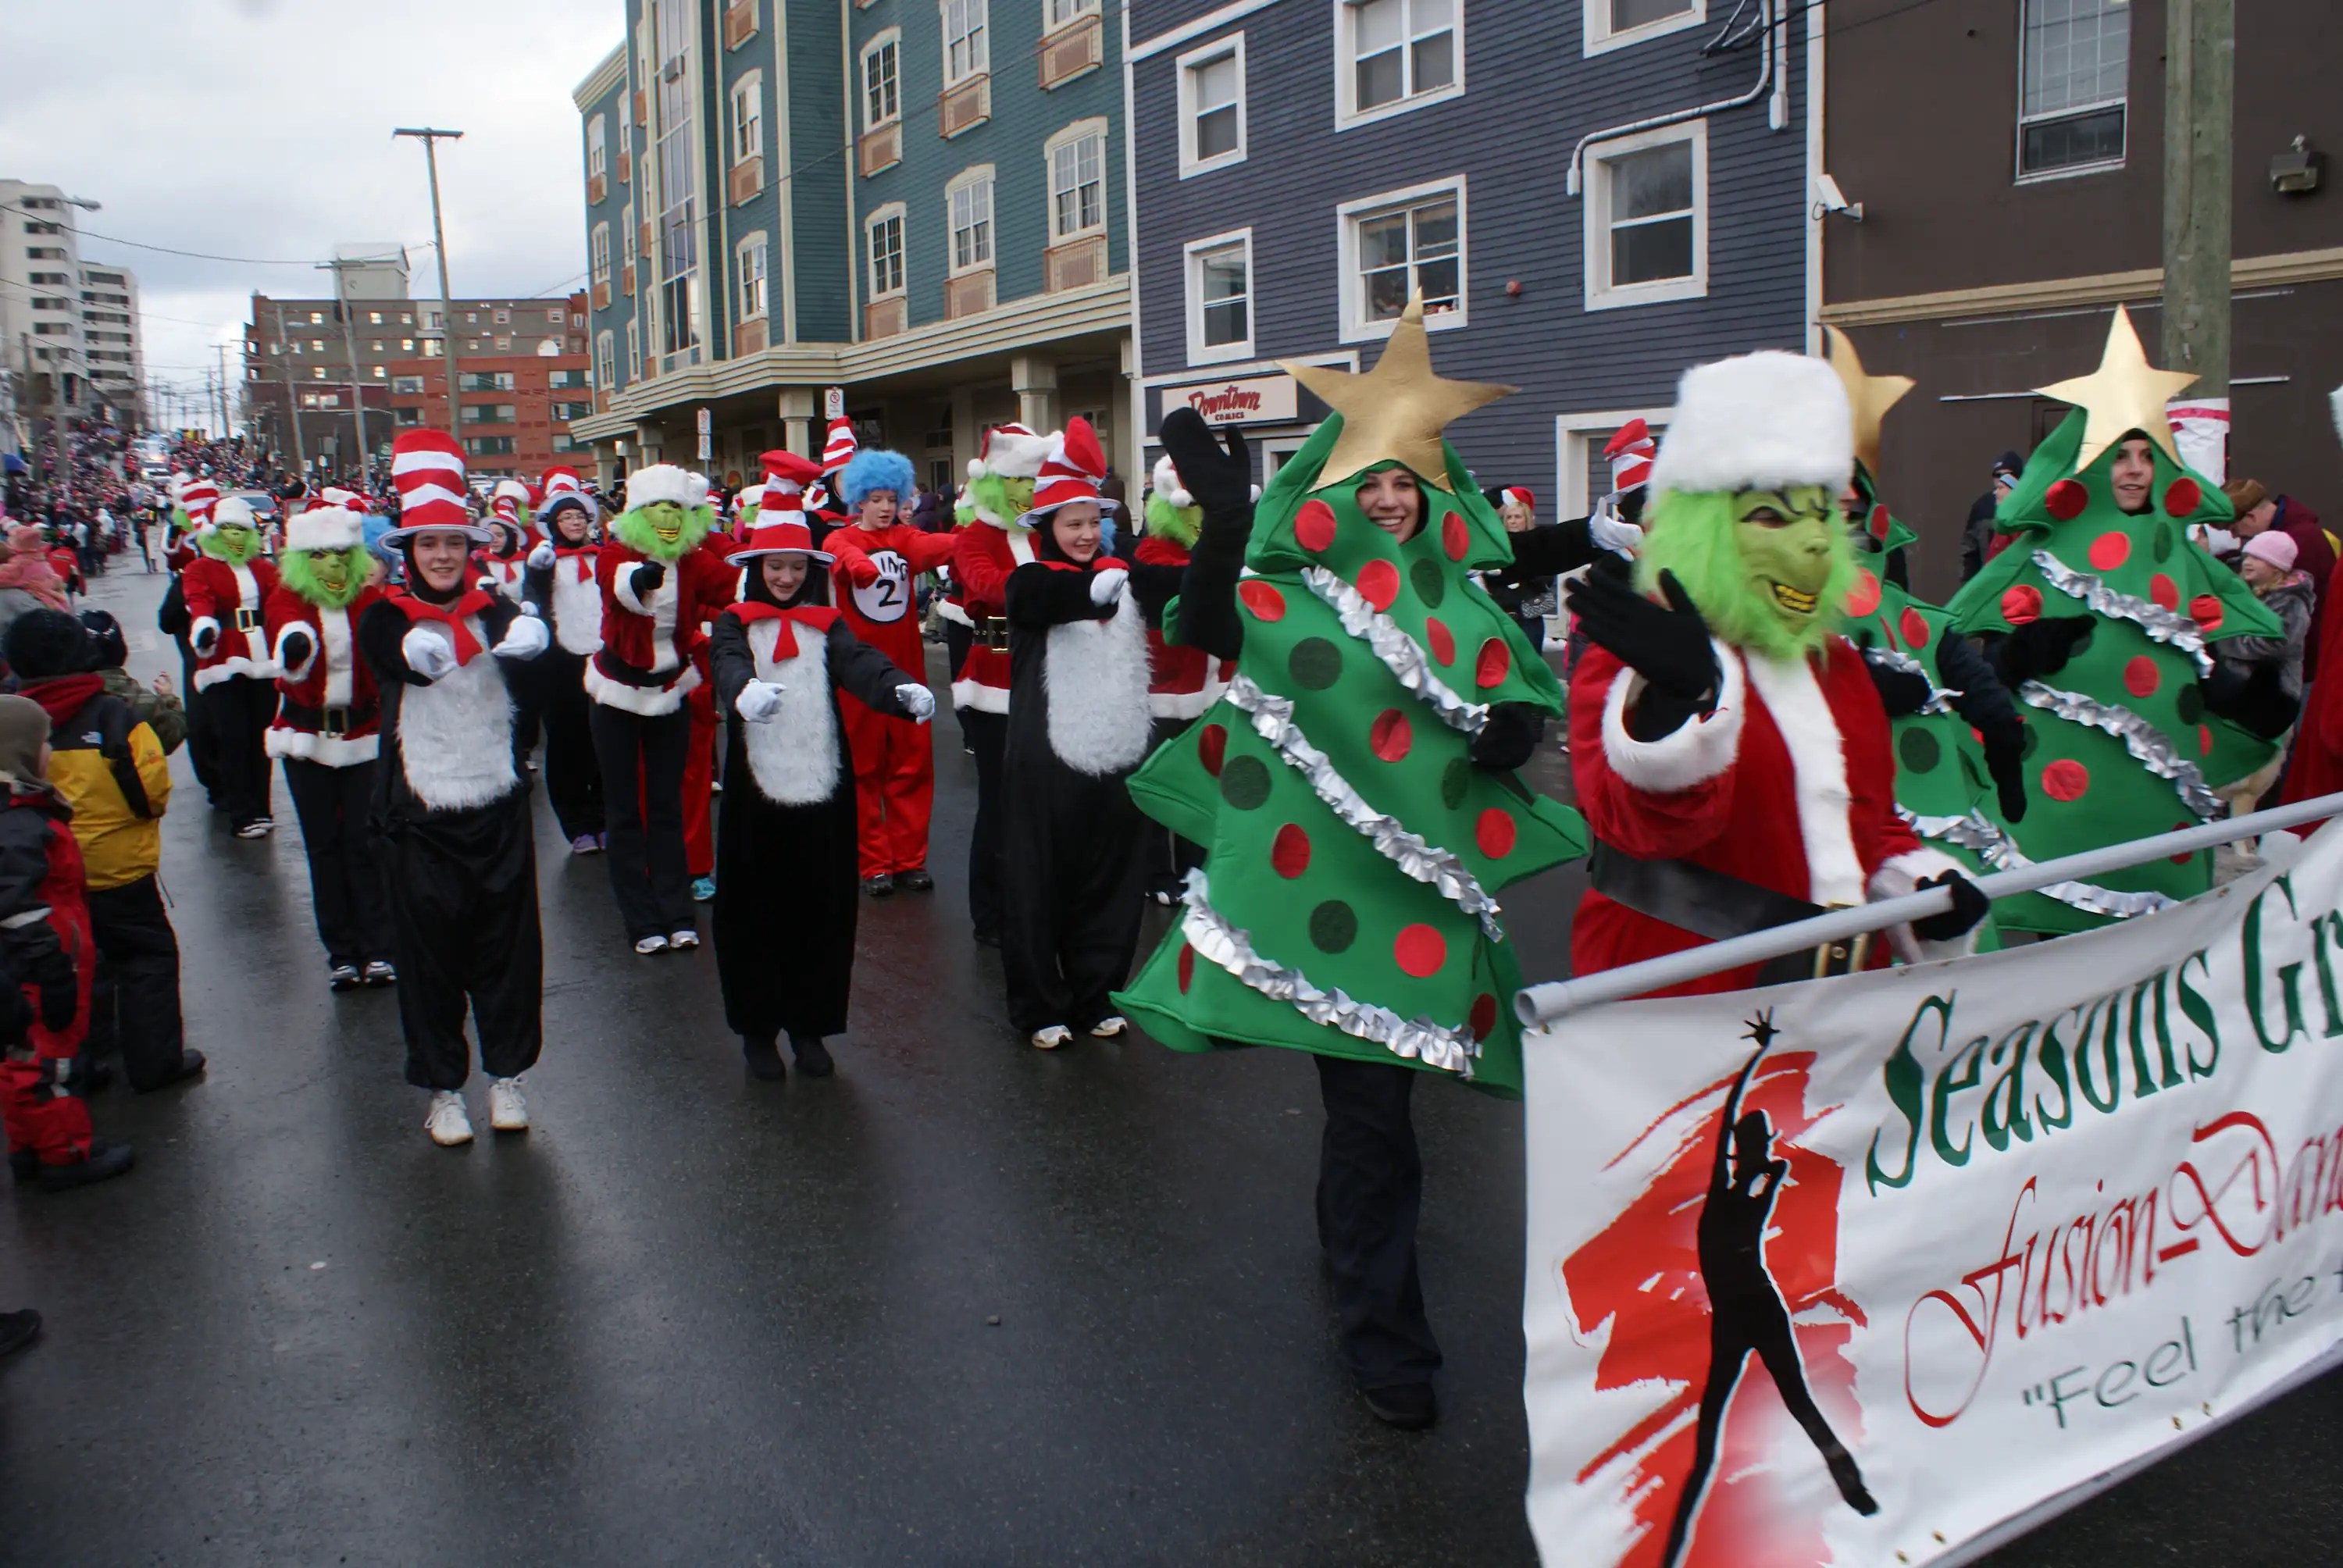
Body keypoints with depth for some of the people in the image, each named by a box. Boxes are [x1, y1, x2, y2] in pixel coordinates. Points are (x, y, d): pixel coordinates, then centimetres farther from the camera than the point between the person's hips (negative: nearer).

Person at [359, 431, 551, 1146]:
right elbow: (401, 652, -25)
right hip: (420, 813, -2)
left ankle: (507, 1074, 23)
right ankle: (442, 1086, 20)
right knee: (430, 953, 6)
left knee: (508, 945, 7)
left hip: (497, 807, 2)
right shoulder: (386, 618, -2)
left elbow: (530, 634, -20)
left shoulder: (491, 611, 4)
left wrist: (526, 633, -43)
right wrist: (416, 651, -49)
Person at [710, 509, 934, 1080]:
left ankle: (808, 1025, 23)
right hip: (756, 788, -2)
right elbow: (727, 665, -19)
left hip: (822, 787, 2)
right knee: (757, 910, 6)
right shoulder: (735, 623, 3)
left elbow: (860, 663, -12)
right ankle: (758, 1028, 22)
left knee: (821, 909, 7)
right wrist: (744, 692, -44)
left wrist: (902, 688, -34)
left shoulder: (826, 625, 8)